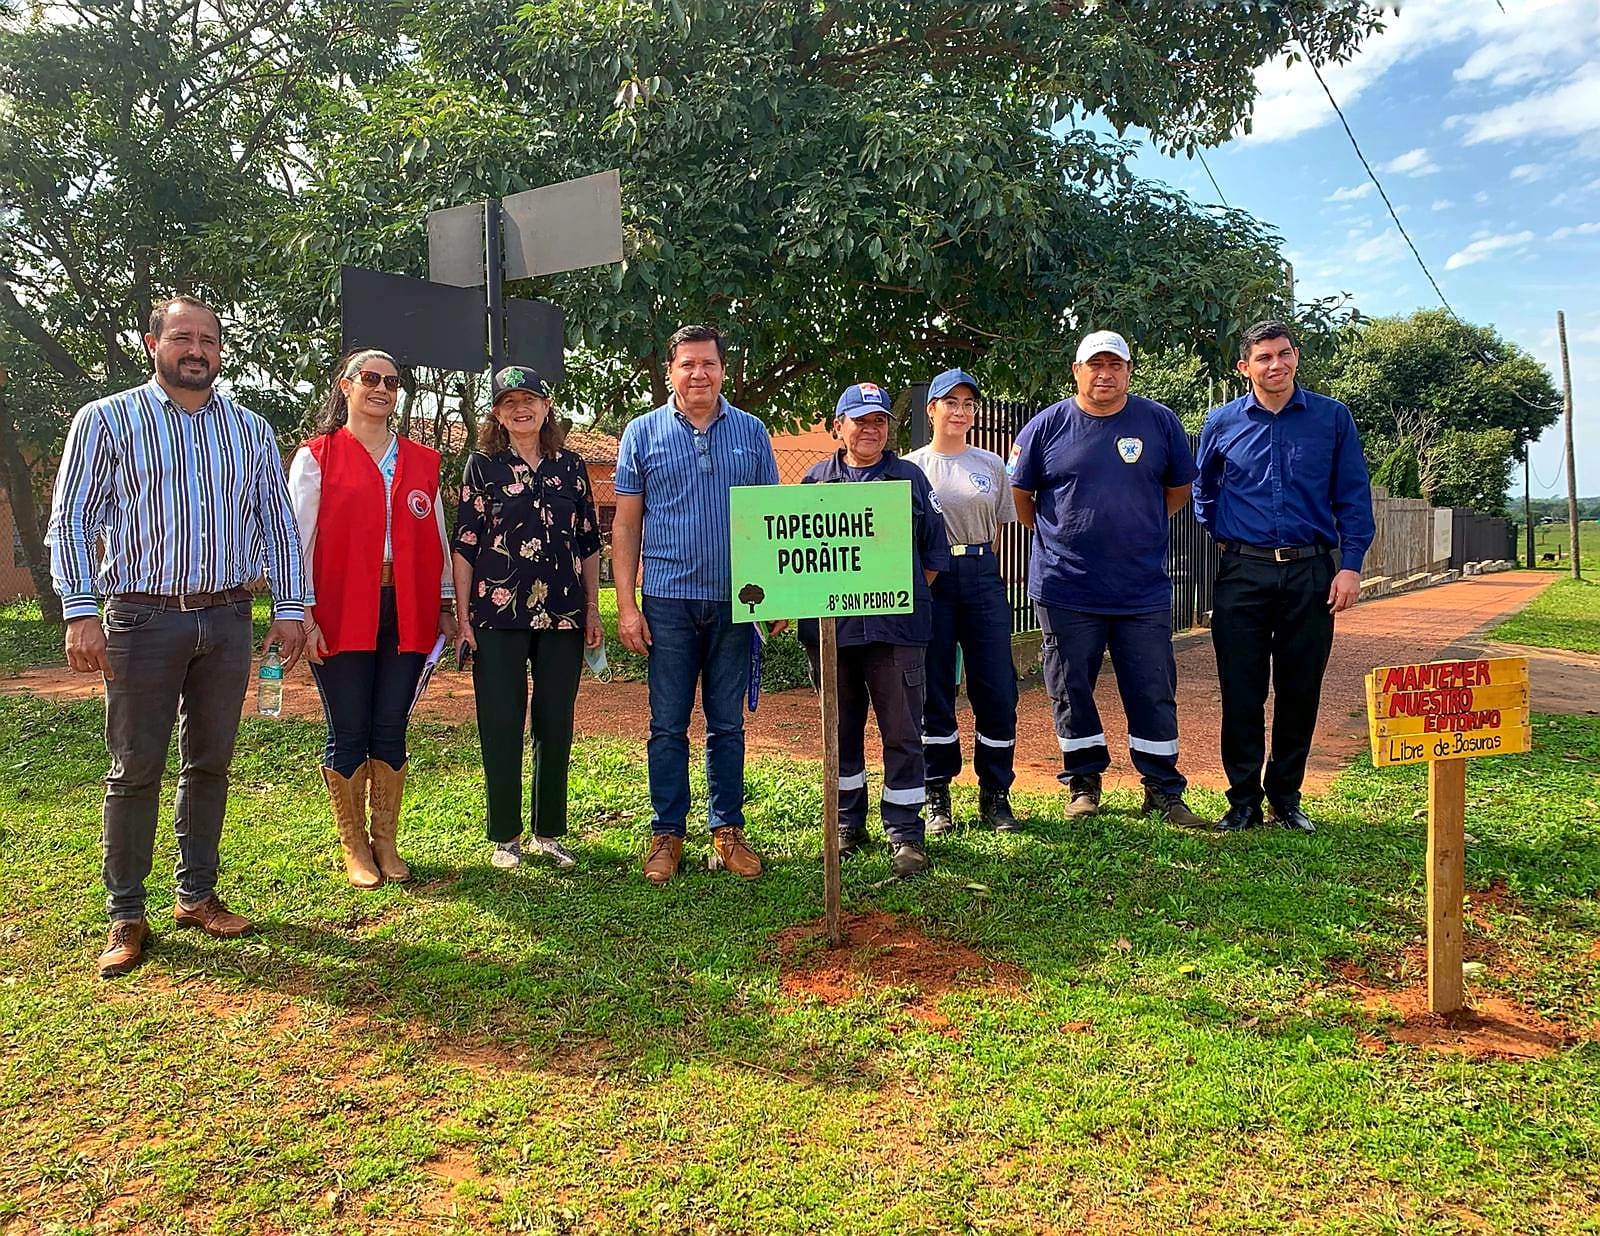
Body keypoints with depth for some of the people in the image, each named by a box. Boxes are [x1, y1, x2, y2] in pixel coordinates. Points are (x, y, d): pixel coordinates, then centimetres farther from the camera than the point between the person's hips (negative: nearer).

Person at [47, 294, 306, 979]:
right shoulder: (105, 420, 2)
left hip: (228, 620, 3)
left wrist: (289, 608, 4)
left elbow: (277, 525, 11)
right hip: (142, 619, -3)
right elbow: (71, 522, -1)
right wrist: (82, 612, -11)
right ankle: (126, 914, 14)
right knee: (135, 770, 2)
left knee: (209, 764, 10)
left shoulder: (252, 431, 11)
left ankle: (197, 895, 23)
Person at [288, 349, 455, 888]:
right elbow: (298, 537, -1)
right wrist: (304, 612, -8)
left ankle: (386, 843, 18)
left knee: (390, 731, 7)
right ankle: (354, 847, 16)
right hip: (341, 615, -3)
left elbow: (436, 539, 14)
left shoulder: (421, 461, 13)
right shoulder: (316, 457, 3)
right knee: (348, 734, 3)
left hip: (405, 611, 3)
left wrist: (445, 606, 11)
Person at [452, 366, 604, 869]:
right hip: (498, 614, -2)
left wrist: (592, 609, 8)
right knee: (501, 724, 2)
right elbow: (465, 544, 1)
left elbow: (589, 542, 12)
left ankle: (548, 832, 21)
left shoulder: (569, 465, 9)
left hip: (562, 613, 2)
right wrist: (462, 615, -4)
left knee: (556, 723, 7)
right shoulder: (482, 465, 3)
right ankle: (505, 836, 16)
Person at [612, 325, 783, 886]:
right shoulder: (643, 433, 4)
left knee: (727, 724, 9)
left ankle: (727, 830, 21)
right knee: (668, 727, 4)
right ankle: (666, 834, 17)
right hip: (668, 601, -1)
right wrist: (626, 605, -4)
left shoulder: (751, 432, 8)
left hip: (735, 600, 1)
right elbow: (626, 523, 3)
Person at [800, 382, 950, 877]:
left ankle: (906, 833, 7)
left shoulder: (910, 478, 9)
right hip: (829, 625, 2)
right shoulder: (816, 480, 11)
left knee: (902, 731, -2)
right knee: (841, 728, 12)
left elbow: (935, 551, 12)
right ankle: (847, 822, 26)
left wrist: (908, 595, 5)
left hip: (896, 626, -1)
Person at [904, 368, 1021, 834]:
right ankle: (937, 798, 14)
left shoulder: (990, 465, 11)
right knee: (934, 688, 3)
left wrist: (978, 566, 6)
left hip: (982, 577, 2)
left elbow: (997, 530, 15)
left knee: (996, 687, 0)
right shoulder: (911, 466, 5)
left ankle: (995, 796, 13)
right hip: (929, 581, -2)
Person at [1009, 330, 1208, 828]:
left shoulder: (1160, 422, 3)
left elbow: (1179, 488, 15)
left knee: (1155, 694, 5)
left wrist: (1139, 530, 13)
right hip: (1066, 589, 0)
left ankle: (1163, 791, 18)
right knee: (1071, 692, 9)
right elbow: (1019, 495, 9)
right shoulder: (1046, 426, 0)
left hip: (1144, 590, 1)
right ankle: (1083, 784, 25)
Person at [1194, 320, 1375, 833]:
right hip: (1242, 574, 0)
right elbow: (1203, 489, 21)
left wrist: (1350, 565, -4)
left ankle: (1287, 797, 21)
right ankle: (1243, 800, 14)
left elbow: (1354, 497, 4)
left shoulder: (1333, 418, 4)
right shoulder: (1221, 423, 6)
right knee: (1241, 693, 2)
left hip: (1311, 573, 0)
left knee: (1300, 692, 7)